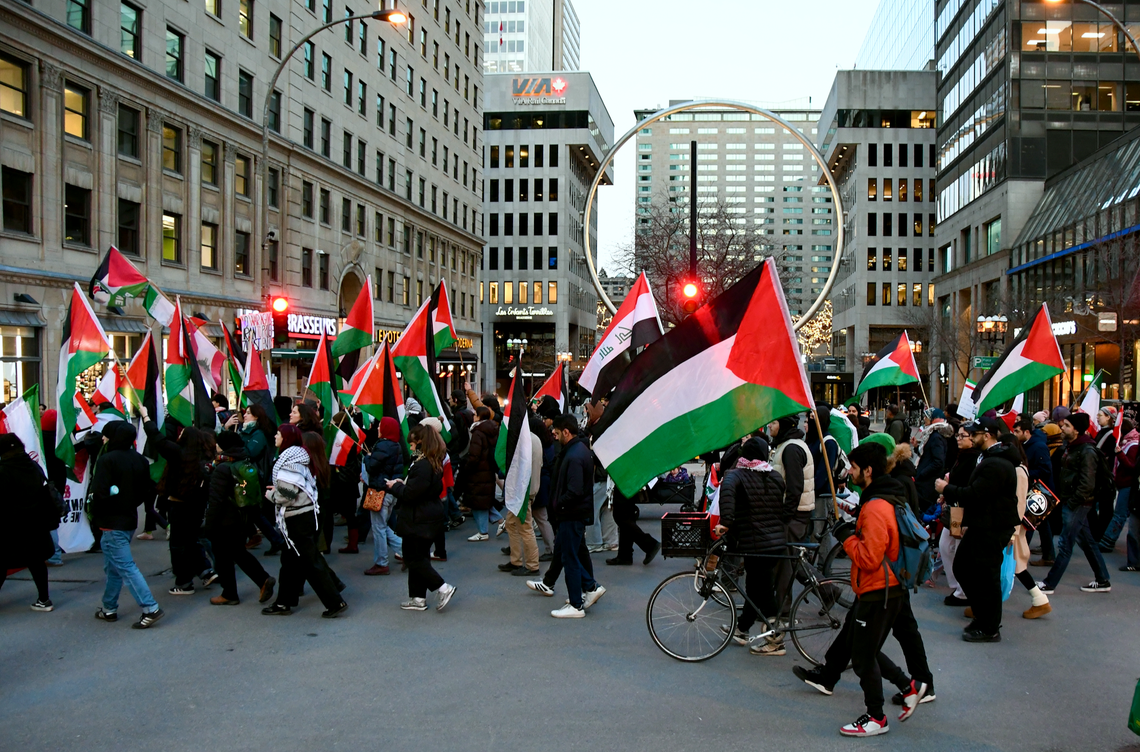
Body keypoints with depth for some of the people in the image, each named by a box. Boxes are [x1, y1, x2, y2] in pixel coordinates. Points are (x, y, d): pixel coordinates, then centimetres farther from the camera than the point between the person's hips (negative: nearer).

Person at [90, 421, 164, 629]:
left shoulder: (107, 460, -17)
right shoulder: (139, 459, 6)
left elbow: (100, 493, -24)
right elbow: (148, 489, 9)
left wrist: (96, 516, -7)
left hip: (112, 521, -8)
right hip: (130, 519, 8)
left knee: (125, 567, -7)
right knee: (113, 566, 20)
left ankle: (150, 609, -13)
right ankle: (109, 609, 29)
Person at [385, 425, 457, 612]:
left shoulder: (422, 466, -24)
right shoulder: (434, 463, 8)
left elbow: (410, 494, -24)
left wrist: (394, 486, -6)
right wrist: (402, 484, 9)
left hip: (419, 521, -10)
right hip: (431, 516, 10)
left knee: (413, 559, 1)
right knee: (419, 557, 16)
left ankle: (443, 588, -2)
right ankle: (418, 598, 23)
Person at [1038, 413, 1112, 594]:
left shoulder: (1087, 451, -17)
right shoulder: (1071, 447, 12)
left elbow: (1087, 484, -21)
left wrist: (1071, 503, -18)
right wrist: (1061, 498, 10)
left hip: (1077, 505, -10)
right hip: (1069, 503, 10)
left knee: (1065, 545, -2)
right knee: (1087, 542, 16)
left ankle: (1049, 584, 3)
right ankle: (1103, 581, 26)